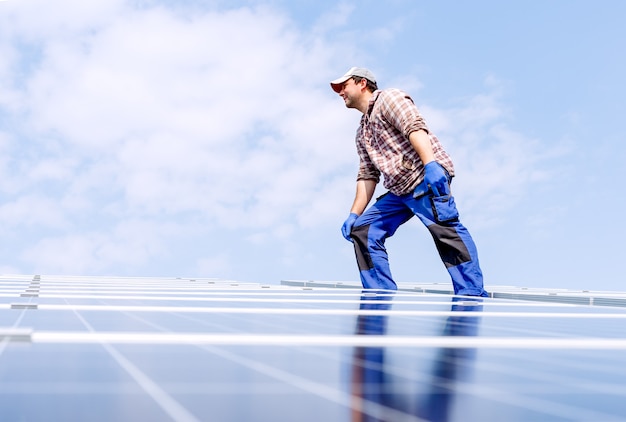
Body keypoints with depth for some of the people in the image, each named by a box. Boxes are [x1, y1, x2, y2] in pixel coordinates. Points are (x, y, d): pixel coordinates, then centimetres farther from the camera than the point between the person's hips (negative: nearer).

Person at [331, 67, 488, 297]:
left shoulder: (388, 98, 4)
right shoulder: (362, 133, 28)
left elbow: (414, 127, -13)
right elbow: (367, 176, 24)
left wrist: (431, 164, -28)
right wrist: (354, 215, 14)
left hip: (430, 177, -9)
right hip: (399, 191, 9)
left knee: (443, 226, -27)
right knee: (362, 229, 2)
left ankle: (472, 294, -31)